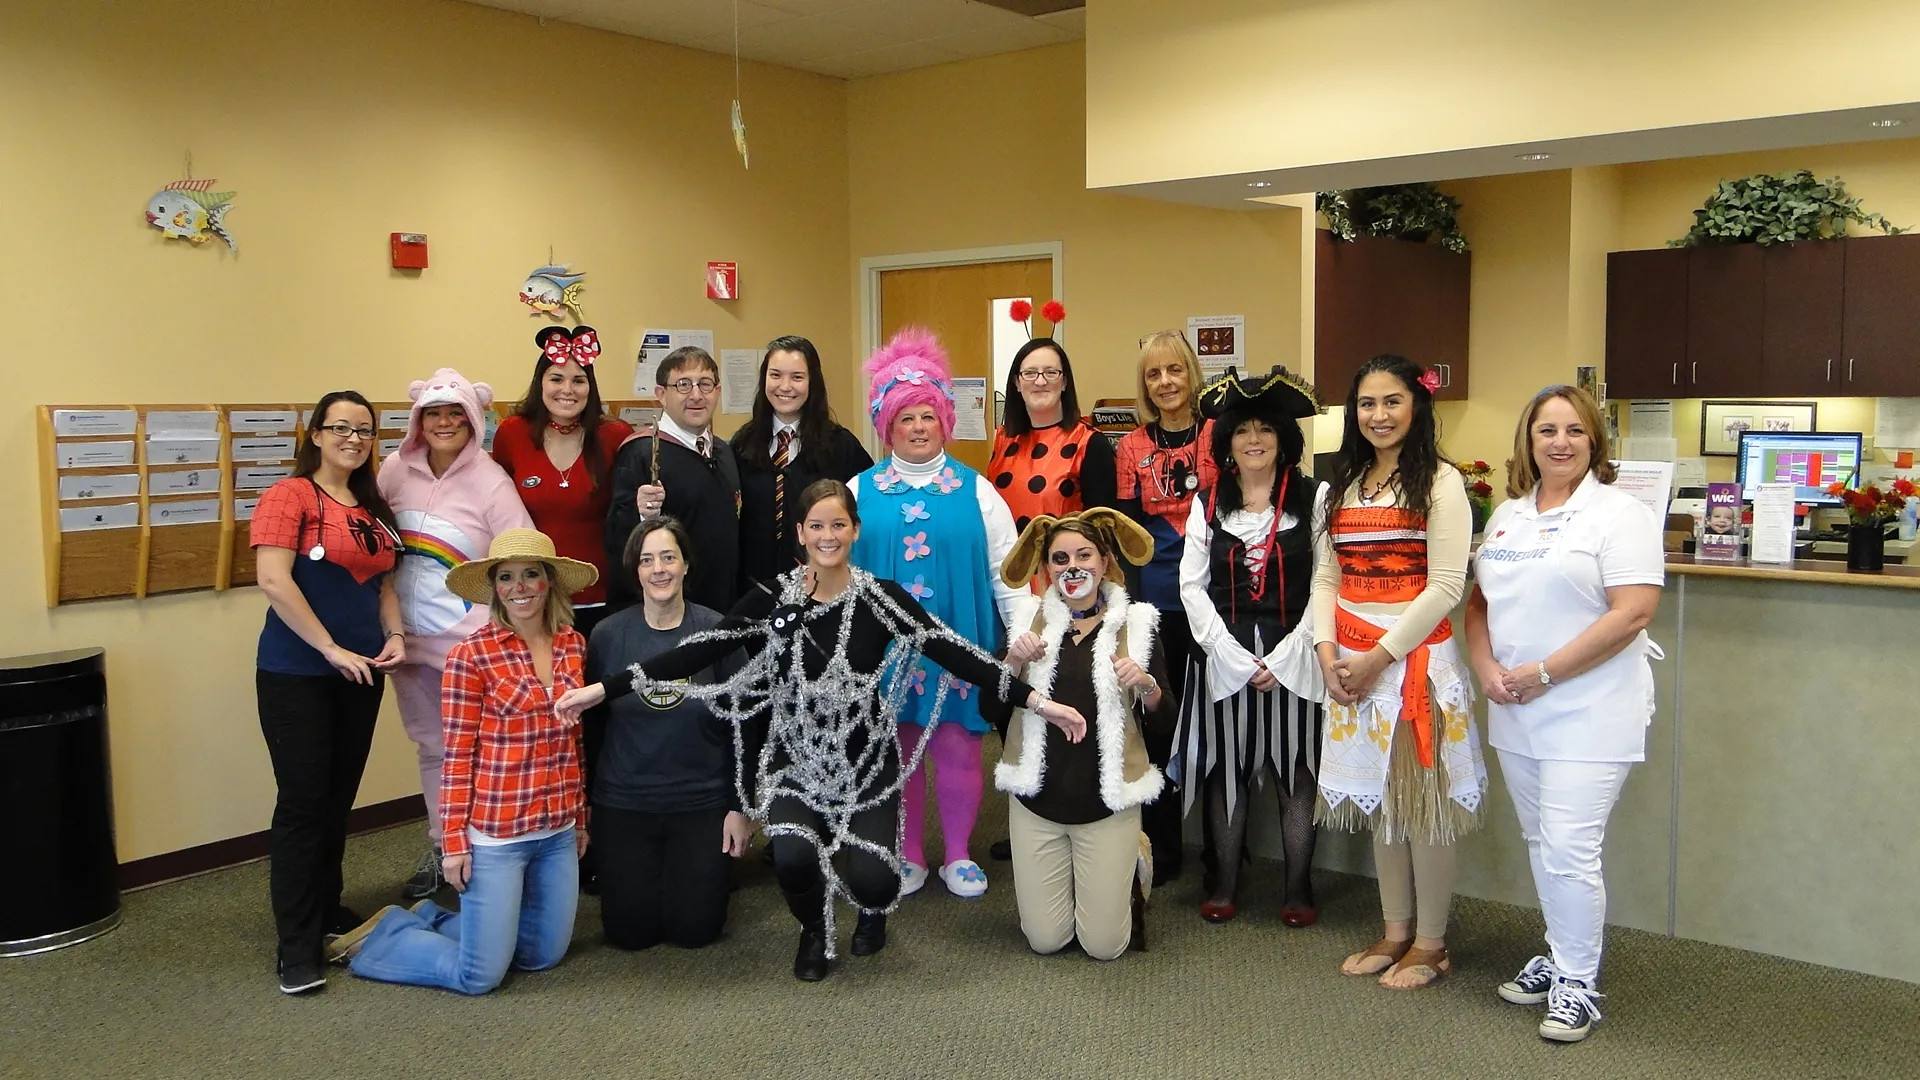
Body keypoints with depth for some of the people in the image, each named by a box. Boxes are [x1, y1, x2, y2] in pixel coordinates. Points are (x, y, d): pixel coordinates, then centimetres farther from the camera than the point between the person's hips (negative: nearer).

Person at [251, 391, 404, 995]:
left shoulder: (374, 509, 13)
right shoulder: (290, 497, -8)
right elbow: (273, 580, -18)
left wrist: (394, 634, 0)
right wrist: (332, 649, -17)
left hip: (360, 673, 7)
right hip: (296, 674, -6)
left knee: (340, 799, 14)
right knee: (303, 802, -5)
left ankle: (327, 910, 29)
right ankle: (297, 947, 2)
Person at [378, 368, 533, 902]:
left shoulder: (490, 481, -10)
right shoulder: (395, 470, 2)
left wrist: (484, 620, -17)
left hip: (468, 637, -4)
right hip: (409, 634, 5)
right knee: (431, 746, 17)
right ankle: (441, 849, 32)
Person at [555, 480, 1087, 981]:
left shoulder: (881, 598, -7)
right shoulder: (773, 599, -6)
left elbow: (953, 651, -14)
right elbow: (699, 650, -9)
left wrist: (1036, 700, -22)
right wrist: (603, 688, -16)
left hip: (866, 764, 0)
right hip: (795, 762, 0)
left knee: (871, 882, -16)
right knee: (794, 859, -25)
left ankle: (873, 909, 27)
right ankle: (814, 932, 13)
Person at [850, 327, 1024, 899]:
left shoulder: (974, 491, 5)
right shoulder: (861, 491, 5)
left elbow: (1006, 567, 4)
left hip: (957, 643, 0)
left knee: (957, 744, 4)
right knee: (896, 747, 8)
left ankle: (959, 856, 21)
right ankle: (909, 857, 24)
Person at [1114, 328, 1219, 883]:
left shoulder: (1220, 435, 2)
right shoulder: (1131, 448, 7)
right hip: (1153, 603, 2)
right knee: (1154, 723, 5)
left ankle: (1221, 848, 18)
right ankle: (1161, 846, 19)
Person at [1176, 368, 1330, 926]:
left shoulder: (1314, 499, 0)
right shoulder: (1208, 504, 7)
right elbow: (1192, 586, 2)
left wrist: (1283, 656, -12)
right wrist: (1236, 656, -8)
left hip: (1293, 659, -2)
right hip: (1224, 658, 2)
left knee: (1297, 771, 4)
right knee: (1225, 769, 7)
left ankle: (1298, 887, 17)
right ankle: (1224, 883, 20)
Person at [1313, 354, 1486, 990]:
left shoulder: (1438, 482, -7)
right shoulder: (1343, 486, 12)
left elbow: (1445, 586, -12)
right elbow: (1326, 577, 11)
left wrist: (1380, 655, -14)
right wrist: (1327, 651, -3)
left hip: (1416, 658, -6)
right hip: (1350, 665, 6)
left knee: (1420, 800, 0)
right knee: (1376, 797, 12)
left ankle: (1431, 944, 14)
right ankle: (1396, 932, 25)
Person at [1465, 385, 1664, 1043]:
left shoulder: (1618, 514, -8)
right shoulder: (1507, 514, 12)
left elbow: (1632, 613, -17)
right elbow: (1479, 601, 15)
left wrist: (1544, 673, -17)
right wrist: (1486, 667, -3)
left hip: (1588, 712, -6)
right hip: (1515, 714, 7)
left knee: (1569, 852, -6)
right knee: (1541, 844, 16)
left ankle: (1578, 983, 9)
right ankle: (1561, 956, 32)